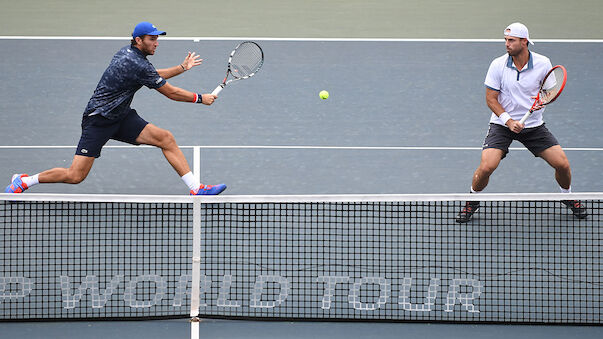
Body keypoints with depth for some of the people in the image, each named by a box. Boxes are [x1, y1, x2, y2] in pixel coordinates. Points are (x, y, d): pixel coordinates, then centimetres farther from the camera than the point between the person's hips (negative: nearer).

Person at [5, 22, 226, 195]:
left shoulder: (129, 52, 7)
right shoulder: (136, 64, -22)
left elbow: (154, 76, 29)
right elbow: (171, 93, -15)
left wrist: (182, 68, 26)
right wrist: (200, 99, -3)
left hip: (121, 117, 10)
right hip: (98, 120, -10)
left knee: (166, 138, -5)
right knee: (76, 175, -10)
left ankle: (196, 189, -5)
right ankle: (24, 181, 11)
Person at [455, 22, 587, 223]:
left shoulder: (543, 63, -10)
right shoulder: (498, 65, -12)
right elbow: (491, 99, -6)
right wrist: (509, 121, -19)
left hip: (534, 125, 1)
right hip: (502, 124, -1)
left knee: (562, 164, -6)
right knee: (486, 166, -20)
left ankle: (568, 197, 26)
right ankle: (472, 202, 8)